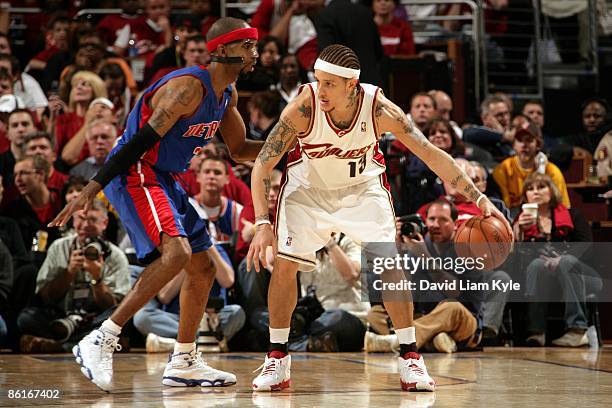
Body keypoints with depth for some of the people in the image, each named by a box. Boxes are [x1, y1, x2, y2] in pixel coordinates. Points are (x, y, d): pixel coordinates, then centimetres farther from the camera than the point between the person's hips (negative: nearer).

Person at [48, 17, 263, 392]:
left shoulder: (227, 93, 10)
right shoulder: (189, 86, -20)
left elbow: (240, 149, 23)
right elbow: (143, 139, -24)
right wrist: (92, 189, -26)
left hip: (164, 179, 10)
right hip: (135, 174, -10)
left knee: (203, 267, 12)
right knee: (176, 252, -28)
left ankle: (183, 363, 23)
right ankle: (101, 341, -26)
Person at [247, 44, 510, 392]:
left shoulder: (379, 109, -30)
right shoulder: (304, 108, -32)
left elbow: (432, 154, -22)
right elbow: (262, 165, -26)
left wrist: (479, 198, -26)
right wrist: (263, 224, -36)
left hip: (363, 187, 0)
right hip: (308, 185, 0)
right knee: (284, 264, -9)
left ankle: (410, 357, 1)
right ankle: (278, 360, 6)